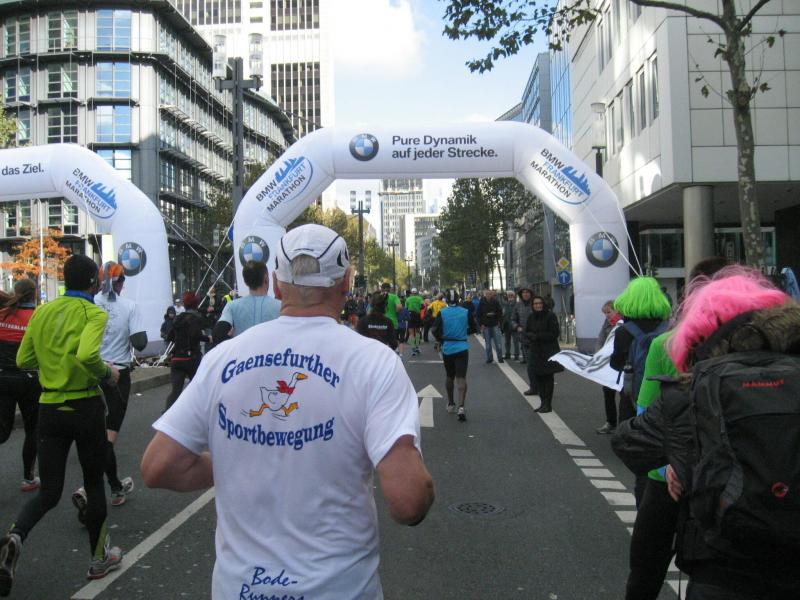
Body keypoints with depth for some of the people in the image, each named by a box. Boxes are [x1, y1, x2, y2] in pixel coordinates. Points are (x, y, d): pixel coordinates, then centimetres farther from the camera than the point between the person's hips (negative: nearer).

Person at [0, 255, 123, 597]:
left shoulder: (42, 311, 5)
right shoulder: (93, 313, -12)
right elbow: (86, 355, -29)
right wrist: (107, 373, -11)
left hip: (49, 408, 4)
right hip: (85, 406, -4)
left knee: (49, 492, 11)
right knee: (94, 483, 13)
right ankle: (99, 559, 26)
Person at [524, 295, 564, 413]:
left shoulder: (550, 316, -9)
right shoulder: (531, 317, 8)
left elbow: (555, 333, -13)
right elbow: (527, 332, 10)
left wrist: (538, 336, -18)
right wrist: (532, 336, -13)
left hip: (549, 351, -6)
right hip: (535, 351, 6)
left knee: (548, 377, 0)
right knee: (538, 377, 8)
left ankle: (548, 404, 7)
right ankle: (543, 402, 19)